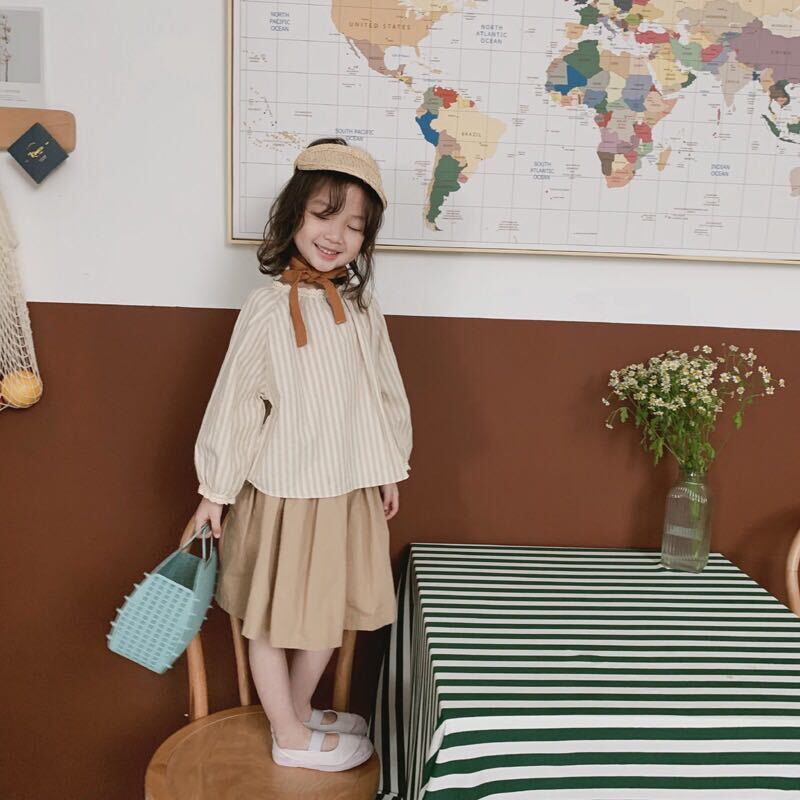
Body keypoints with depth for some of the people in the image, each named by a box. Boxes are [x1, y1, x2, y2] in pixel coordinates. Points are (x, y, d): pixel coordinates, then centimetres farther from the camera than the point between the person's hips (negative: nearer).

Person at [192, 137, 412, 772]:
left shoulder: (363, 305, 0)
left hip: (348, 489, 6)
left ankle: (300, 707, 44)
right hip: (283, 490, -5)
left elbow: (385, 391, 8)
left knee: (331, 611, 20)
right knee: (272, 618, 12)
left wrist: (389, 470, 13)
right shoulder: (269, 307, -15)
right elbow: (235, 402, -11)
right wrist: (215, 492, -6)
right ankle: (291, 737, 34)